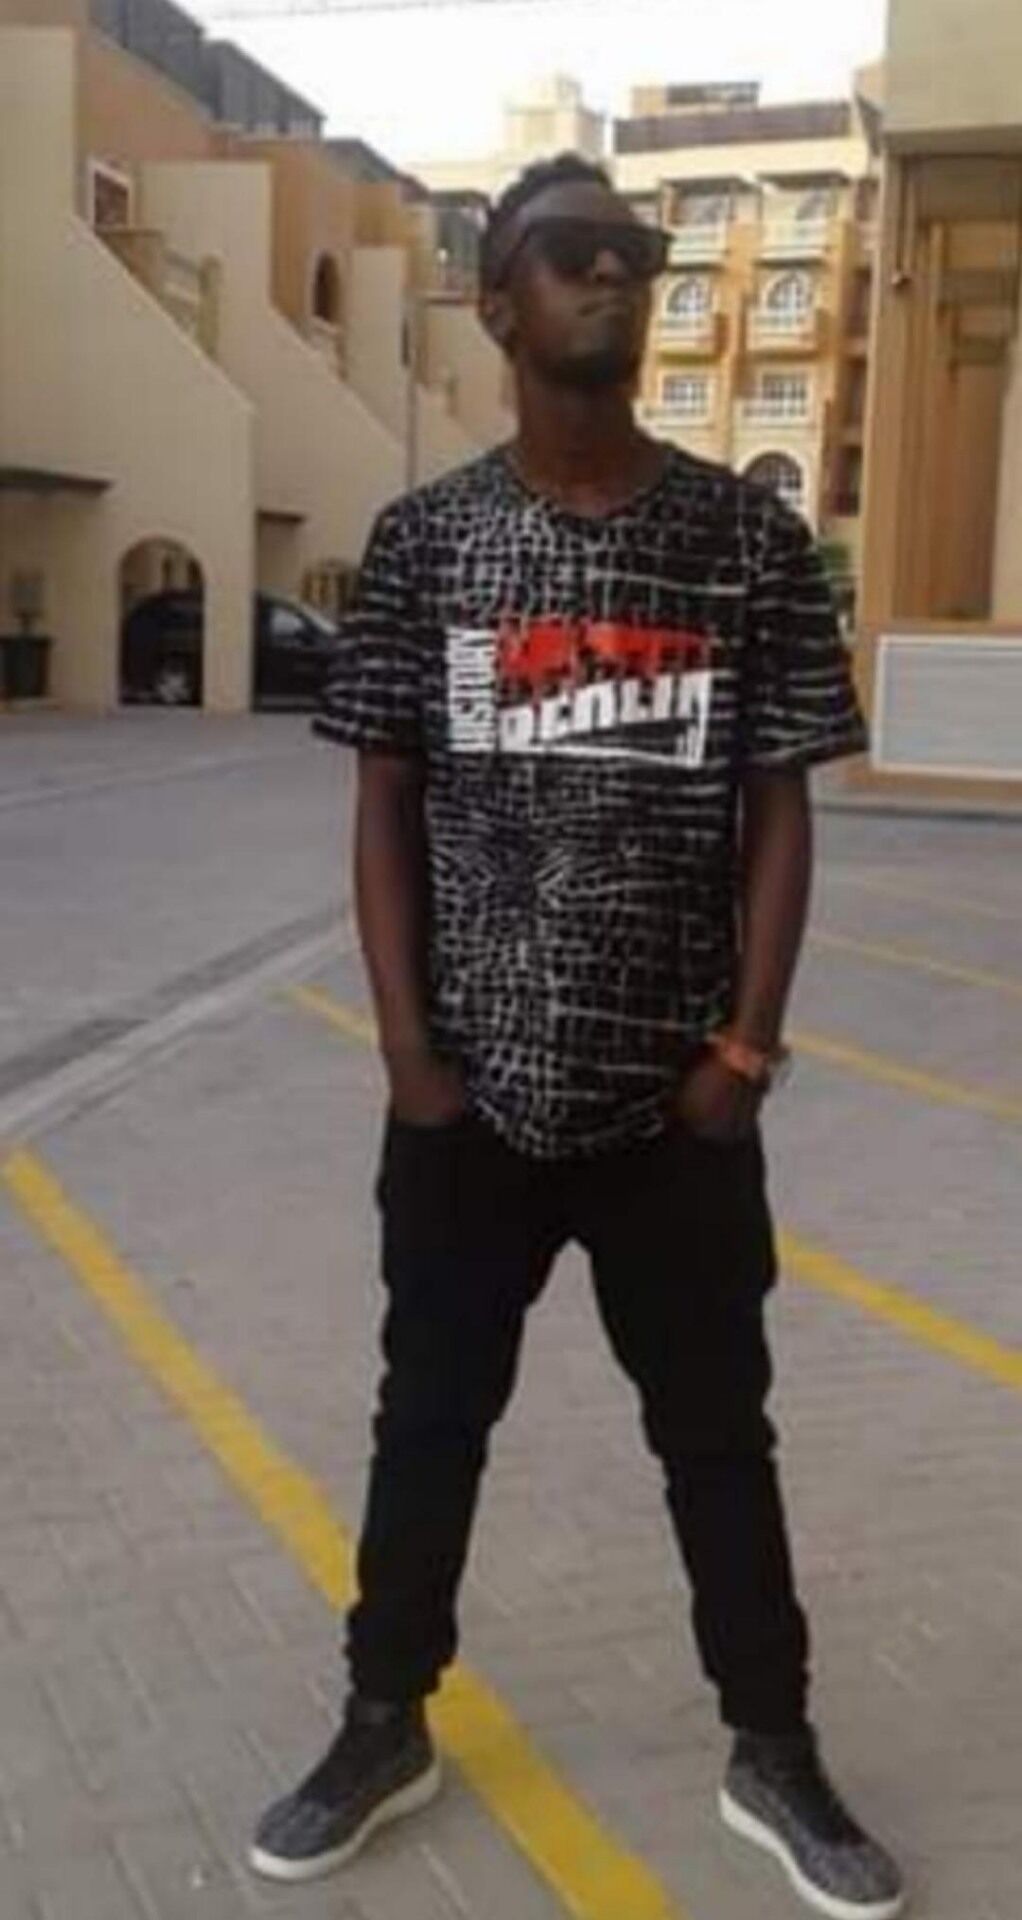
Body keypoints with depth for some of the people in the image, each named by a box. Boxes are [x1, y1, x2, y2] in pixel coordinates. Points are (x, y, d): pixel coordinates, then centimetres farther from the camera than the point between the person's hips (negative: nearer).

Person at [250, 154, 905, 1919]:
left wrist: (746, 1046, -5)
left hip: (676, 1098, 0)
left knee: (718, 1428, 13)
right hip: (469, 1093, 0)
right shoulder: (425, 540, -1)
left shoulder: (748, 537, -1)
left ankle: (773, 1755, 32)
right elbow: (387, 810, 1)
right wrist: (408, 1053, -5)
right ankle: (385, 1730, 35)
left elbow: (778, 809, 1)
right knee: (430, 1414, 14)